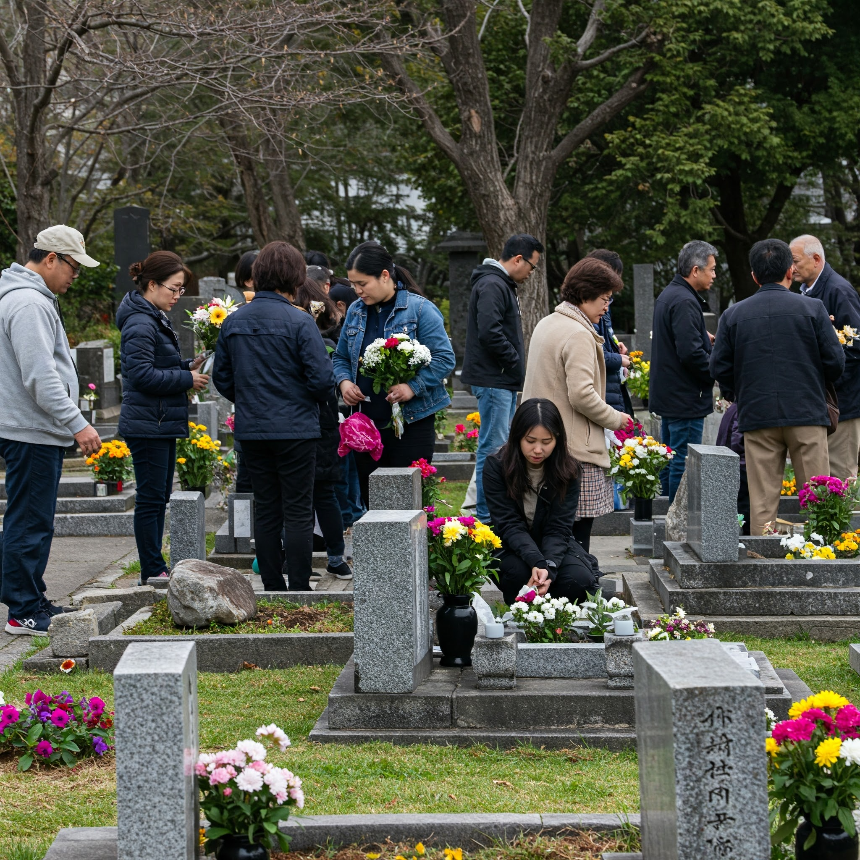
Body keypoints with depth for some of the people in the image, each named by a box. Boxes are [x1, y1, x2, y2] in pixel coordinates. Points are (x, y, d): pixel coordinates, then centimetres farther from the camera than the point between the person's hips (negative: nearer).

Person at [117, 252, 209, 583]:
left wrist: (188, 366, 7)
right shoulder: (140, 323, -17)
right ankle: (152, 572, 1)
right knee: (151, 497, -5)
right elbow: (142, 374, -23)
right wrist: (187, 378, -18)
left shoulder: (156, 319, 16)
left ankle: (155, 571, 19)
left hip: (162, 424, 11)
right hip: (147, 424, -11)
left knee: (159, 496, 13)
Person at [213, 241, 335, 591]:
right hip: (295, 429, -5)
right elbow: (322, 378, -15)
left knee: (266, 508, 12)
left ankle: (272, 587, 16)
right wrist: (317, 398, 7)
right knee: (298, 511, 1)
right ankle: (299, 590, 1)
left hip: (251, 429, 5)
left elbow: (221, 378, 10)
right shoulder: (299, 322, -13)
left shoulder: (233, 321, 4)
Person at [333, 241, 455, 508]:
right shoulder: (355, 311, 11)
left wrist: (413, 387, -23)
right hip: (366, 424, 5)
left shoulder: (420, 309, -7)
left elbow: (444, 358, -11)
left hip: (412, 424, -5)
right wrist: (344, 381, -1)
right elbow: (341, 357, 20)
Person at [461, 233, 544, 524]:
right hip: (493, 380, -11)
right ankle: (487, 517, -7)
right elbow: (489, 333, -26)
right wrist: (516, 363, -16)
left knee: (502, 447, 15)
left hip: (504, 380, 11)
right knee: (493, 448, -9)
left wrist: (517, 367, 13)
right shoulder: (492, 286, -15)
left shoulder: (503, 285, 19)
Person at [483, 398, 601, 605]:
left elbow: (558, 528, -16)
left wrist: (549, 567, -38)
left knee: (580, 580, -29)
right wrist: (537, 563, -40)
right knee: (519, 572, -35)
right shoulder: (496, 467, -16)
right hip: (512, 549, -1)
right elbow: (509, 525, -21)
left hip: (552, 546, 2)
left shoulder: (568, 471, -11)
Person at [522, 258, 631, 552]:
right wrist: (615, 419, -6)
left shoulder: (545, 325, 16)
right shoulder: (578, 335, -15)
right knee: (578, 531, -7)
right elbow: (582, 395, -21)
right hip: (575, 450, -10)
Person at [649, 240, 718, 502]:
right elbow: (691, 352, -26)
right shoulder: (685, 302, -20)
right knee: (684, 462, -7)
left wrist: (703, 337, 16)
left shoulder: (667, 295, 14)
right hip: (686, 397, -11)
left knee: (672, 459, 17)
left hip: (667, 393, 11)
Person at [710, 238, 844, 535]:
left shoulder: (732, 315, 3)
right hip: (807, 413, -1)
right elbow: (835, 363, -2)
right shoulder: (812, 308, -1)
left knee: (762, 502, 4)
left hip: (757, 417, 1)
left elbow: (719, 369, 1)